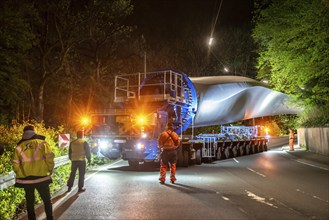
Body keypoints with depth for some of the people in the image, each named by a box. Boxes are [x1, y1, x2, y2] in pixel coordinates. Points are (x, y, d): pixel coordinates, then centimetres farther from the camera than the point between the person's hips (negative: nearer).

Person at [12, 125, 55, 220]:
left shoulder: (19, 147, 4)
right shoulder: (42, 143, -5)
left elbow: (15, 164, 3)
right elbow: (49, 158, -11)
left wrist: (21, 175, 15)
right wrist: (50, 171, 4)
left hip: (26, 179, 2)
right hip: (41, 177, -2)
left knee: (30, 202, 16)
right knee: (47, 200, 13)